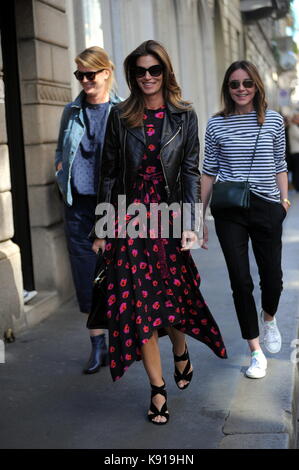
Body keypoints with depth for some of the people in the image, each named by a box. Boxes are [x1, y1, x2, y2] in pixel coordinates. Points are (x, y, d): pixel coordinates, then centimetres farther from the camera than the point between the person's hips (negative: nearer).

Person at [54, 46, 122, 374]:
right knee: (86, 276, 5)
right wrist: (64, 182, 7)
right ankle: (97, 345, 16)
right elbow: (60, 152, 22)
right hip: (79, 205, 4)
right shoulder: (72, 112, 11)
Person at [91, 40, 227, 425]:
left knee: (172, 296, 7)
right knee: (139, 303, -1)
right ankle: (158, 389, 11)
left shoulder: (184, 116, 4)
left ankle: (181, 353, 40)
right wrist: (103, 229, 2)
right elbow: (109, 173, 5)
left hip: (168, 217, 0)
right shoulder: (120, 116, 4)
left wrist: (190, 224, -9)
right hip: (129, 219, 0)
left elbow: (190, 172, 1)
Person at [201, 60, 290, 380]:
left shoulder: (273, 120, 4)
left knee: (272, 278, 3)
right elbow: (208, 172, 5)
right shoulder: (217, 124, 2)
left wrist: (284, 199, 1)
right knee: (240, 281, 1)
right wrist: (199, 216, 4)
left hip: (266, 209, 1)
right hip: (228, 212, 0)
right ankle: (256, 352, 15)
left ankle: (269, 318, 40)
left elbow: (279, 166, 10)